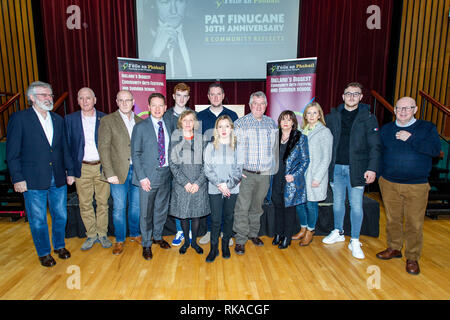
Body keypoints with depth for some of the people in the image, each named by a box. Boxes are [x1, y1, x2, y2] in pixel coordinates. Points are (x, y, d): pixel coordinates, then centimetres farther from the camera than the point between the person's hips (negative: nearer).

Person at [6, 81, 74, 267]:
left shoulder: (58, 120, 10)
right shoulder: (19, 118, -5)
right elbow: (12, 152, -6)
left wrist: (69, 171, 9)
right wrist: (17, 178, -10)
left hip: (58, 179, 4)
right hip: (34, 181, -4)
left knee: (60, 216, 14)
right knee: (38, 220, 9)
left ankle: (59, 245, 36)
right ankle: (44, 253, 28)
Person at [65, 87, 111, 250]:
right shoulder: (70, 119, 4)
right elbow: (67, 145, 5)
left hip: (102, 167, -1)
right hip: (82, 168, 1)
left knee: (103, 202, 8)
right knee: (85, 204, 8)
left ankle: (102, 234, 23)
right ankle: (91, 235, 24)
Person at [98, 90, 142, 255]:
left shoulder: (140, 121, 8)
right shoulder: (107, 120, -2)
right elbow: (103, 148, -7)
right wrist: (110, 173, -14)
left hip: (137, 171, 3)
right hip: (119, 172, -3)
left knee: (136, 205, 14)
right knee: (119, 208, 6)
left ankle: (135, 234, 34)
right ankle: (119, 240, 24)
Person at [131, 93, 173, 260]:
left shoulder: (168, 127, 8)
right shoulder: (140, 127, -5)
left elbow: (169, 151, 11)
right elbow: (135, 154, -7)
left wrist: (171, 171, 1)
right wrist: (142, 177, -14)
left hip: (165, 174, 4)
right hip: (148, 176, -4)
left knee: (162, 209, 17)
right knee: (146, 212, 5)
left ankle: (158, 236, 38)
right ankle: (146, 244, 24)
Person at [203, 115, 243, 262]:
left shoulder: (237, 146, 3)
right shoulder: (211, 146, 2)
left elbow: (239, 169, 0)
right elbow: (208, 170, -2)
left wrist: (228, 185, -11)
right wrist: (220, 184, -12)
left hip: (232, 189, 1)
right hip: (215, 189, -1)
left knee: (228, 217, 10)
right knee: (215, 219, 1)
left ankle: (225, 245, 27)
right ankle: (214, 248, 15)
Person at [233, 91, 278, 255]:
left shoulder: (271, 123, 9)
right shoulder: (240, 123, -2)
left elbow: (275, 147, 16)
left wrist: (273, 168, 10)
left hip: (265, 174, 4)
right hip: (245, 173, -3)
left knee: (257, 206, 15)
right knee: (242, 207, -4)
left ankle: (253, 234, 32)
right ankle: (240, 240, 8)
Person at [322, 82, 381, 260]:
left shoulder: (368, 118, 0)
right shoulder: (333, 116, 7)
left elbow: (375, 146, -2)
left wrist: (372, 168, -11)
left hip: (356, 169, -2)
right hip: (336, 167, 3)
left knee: (356, 206, 2)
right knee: (338, 202, 14)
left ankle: (355, 241, 17)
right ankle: (338, 232, 33)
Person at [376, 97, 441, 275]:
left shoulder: (427, 128, 2)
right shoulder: (386, 130, 9)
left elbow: (435, 150, -12)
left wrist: (411, 139, -19)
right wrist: (379, 174, 3)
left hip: (417, 186, -2)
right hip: (389, 184, 2)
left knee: (414, 223, 2)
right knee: (392, 219, 13)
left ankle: (412, 258, 19)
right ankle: (394, 248, 31)